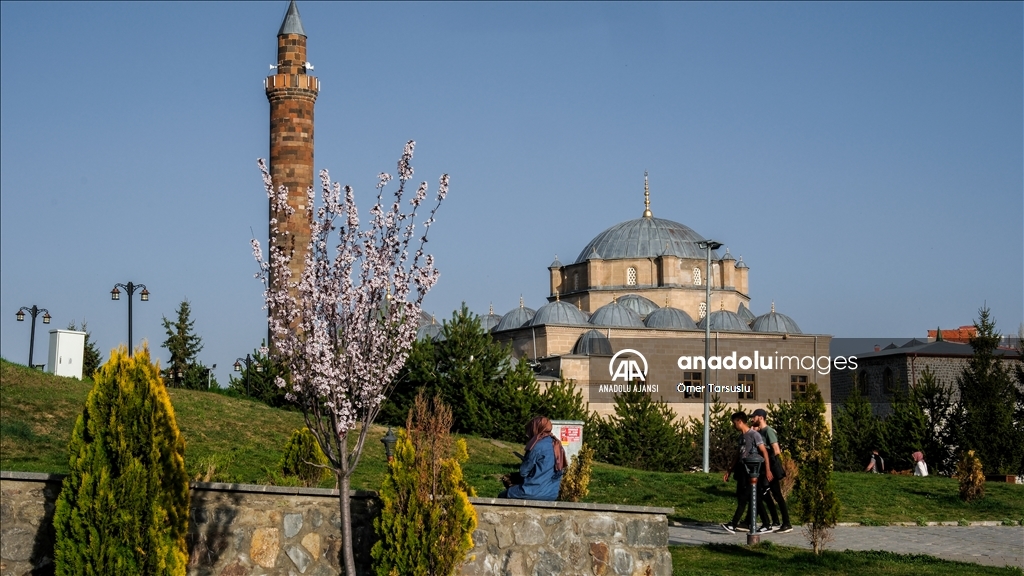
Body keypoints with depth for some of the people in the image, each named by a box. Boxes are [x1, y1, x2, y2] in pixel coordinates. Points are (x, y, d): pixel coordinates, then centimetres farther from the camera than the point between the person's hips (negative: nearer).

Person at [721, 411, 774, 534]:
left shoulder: (754, 434, -8)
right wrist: (729, 471, 21)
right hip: (742, 470, 9)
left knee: (743, 498, -10)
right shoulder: (741, 436, 17)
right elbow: (737, 455, 23)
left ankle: (733, 525, -13)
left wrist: (767, 469, -19)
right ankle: (766, 525, 11)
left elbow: (764, 452, -12)